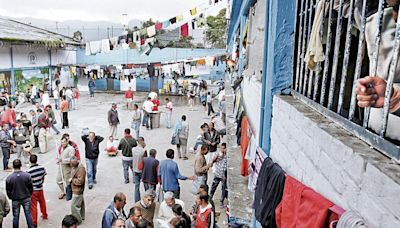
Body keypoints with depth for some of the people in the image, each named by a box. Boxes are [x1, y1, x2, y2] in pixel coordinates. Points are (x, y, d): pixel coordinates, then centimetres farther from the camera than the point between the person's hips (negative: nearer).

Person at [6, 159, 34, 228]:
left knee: (15, 216, 13)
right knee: (28, 214, 12)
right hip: (26, 198, 1)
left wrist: (11, 197, 14)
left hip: (15, 200, 0)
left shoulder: (9, 178, -15)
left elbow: (8, 190, -5)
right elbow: (31, 187, -6)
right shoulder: (27, 175, -14)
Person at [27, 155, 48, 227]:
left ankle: (34, 222, 15)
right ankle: (45, 215, 42)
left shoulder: (28, 171, -23)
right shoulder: (42, 168, -10)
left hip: (33, 190, -4)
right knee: (42, 202, 24)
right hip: (40, 189, 4)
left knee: (33, 206, 7)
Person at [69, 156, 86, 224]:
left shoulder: (81, 169, -28)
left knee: (74, 205, -3)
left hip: (77, 190, -10)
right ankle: (81, 217, 37)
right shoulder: (74, 166, 2)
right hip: (75, 189, 10)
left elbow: (80, 181, -29)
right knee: (80, 203, 22)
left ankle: (77, 220, 11)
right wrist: (71, 179, 4)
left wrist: (72, 180, -17)